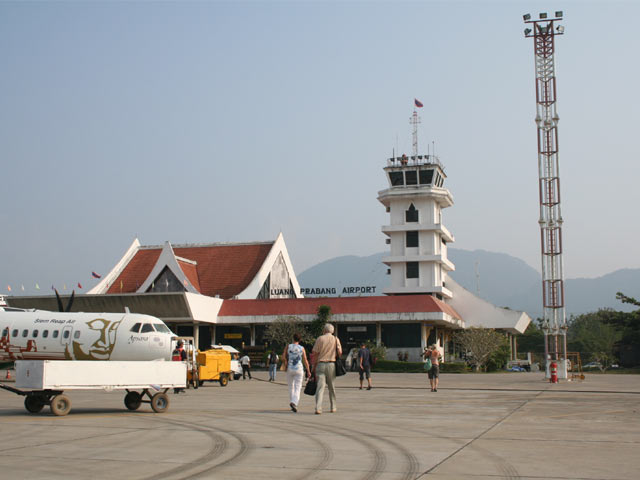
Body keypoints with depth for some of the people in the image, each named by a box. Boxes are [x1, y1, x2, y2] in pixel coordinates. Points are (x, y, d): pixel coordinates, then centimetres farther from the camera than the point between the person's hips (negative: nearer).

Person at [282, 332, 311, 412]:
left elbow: (283, 358, -6)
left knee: (291, 388, 17)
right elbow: (305, 361, -2)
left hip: (290, 369, 1)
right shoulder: (302, 348, -2)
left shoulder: (288, 346, -1)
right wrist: (308, 371, 5)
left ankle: (292, 402, 21)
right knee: (297, 388, -3)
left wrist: (285, 365, 12)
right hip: (299, 370, -1)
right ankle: (294, 403, -24)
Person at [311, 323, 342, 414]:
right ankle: (333, 407, 24)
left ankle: (318, 408, -20)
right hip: (331, 364, 1)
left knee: (320, 386, -7)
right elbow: (340, 352, -4)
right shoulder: (336, 339, 5)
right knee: (331, 386, 15)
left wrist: (314, 366, 6)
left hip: (320, 364, -1)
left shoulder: (320, 339, 1)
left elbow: (315, 354, -2)